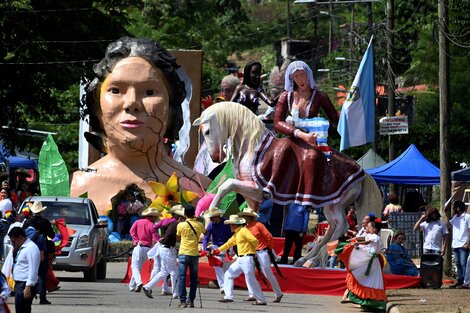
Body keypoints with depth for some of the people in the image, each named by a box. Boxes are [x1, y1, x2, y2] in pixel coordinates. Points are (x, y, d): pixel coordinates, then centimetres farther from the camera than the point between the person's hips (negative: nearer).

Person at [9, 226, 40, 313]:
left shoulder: (31, 248, -13)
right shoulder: (21, 248, 17)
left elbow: (33, 269, -20)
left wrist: (28, 286, -23)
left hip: (25, 285, -10)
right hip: (19, 283, 10)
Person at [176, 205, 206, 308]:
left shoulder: (181, 225, -6)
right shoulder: (199, 225, 2)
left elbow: (178, 239, 9)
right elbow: (205, 233, 23)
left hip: (183, 254, -2)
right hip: (195, 254, 2)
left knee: (182, 278, 0)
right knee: (193, 279, 9)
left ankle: (183, 301, -7)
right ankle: (191, 301, 6)